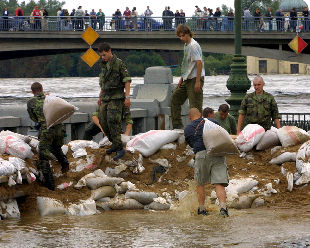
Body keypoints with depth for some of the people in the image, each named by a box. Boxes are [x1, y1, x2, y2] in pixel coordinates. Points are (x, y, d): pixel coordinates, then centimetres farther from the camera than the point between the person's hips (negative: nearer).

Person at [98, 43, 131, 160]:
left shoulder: (119, 63, -9)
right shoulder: (104, 65, 14)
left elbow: (127, 81, -11)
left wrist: (127, 97, -17)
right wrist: (100, 97, 25)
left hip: (116, 98, -8)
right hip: (106, 99, 8)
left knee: (113, 122, -17)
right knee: (105, 124, 5)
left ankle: (119, 149, -16)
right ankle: (115, 144, 19)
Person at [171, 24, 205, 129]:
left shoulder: (193, 46, -15)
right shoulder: (186, 45, 14)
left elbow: (199, 63, -22)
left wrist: (198, 82, -25)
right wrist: (182, 78, 21)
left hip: (195, 78, -10)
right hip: (187, 79, 10)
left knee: (195, 105, -9)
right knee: (175, 98, 15)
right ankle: (177, 124, 19)